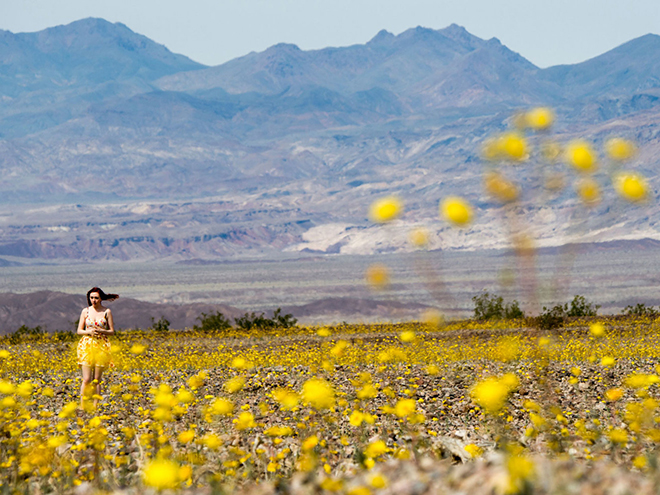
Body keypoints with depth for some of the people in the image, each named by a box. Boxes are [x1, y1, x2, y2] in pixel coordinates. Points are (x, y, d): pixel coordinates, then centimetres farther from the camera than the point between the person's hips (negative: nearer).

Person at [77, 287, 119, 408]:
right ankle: (82, 406, -6)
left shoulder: (107, 312, 2)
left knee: (96, 380, 1)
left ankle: (95, 407, 6)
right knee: (87, 379, -8)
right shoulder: (85, 311, 6)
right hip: (87, 346, 0)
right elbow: (79, 331, 8)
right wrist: (88, 332, -13)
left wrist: (101, 331, -15)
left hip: (101, 347, 0)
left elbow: (112, 331, 4)